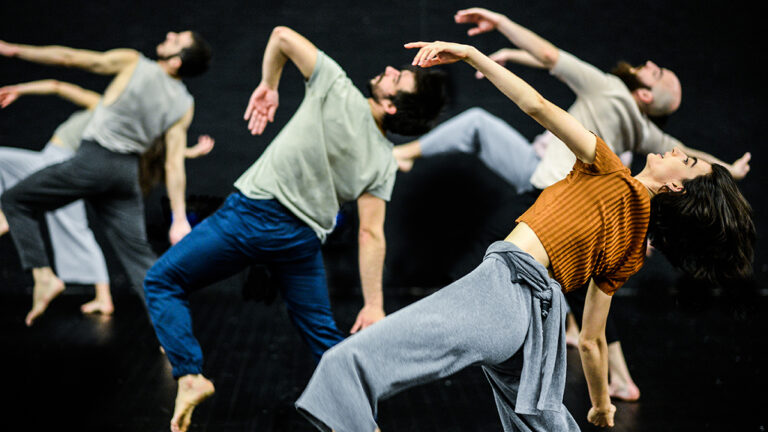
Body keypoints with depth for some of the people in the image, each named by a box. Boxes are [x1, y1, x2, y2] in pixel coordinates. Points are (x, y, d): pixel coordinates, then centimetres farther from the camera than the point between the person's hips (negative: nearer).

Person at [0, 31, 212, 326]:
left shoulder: (132, 63, -9)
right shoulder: (184, 105, 2)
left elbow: (67, 57, -3)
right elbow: (174, 164, -3)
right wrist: (179, 219, -1)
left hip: (93, 160, -5)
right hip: (128, 172, 5)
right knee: (137, 252, 7)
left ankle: (43, 276, -2)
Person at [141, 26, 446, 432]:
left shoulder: (337, 87, -13)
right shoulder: (383, 162, -2)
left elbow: (282, 35, -7)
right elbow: (371, 235, -5)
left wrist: (268, 86, 9)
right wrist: (373, 305, 1)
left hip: (253, 212, -4)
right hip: (303, 236, 4)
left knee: (163, 281, 11)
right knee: (325, 335, 19)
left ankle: (189, 376, -2)